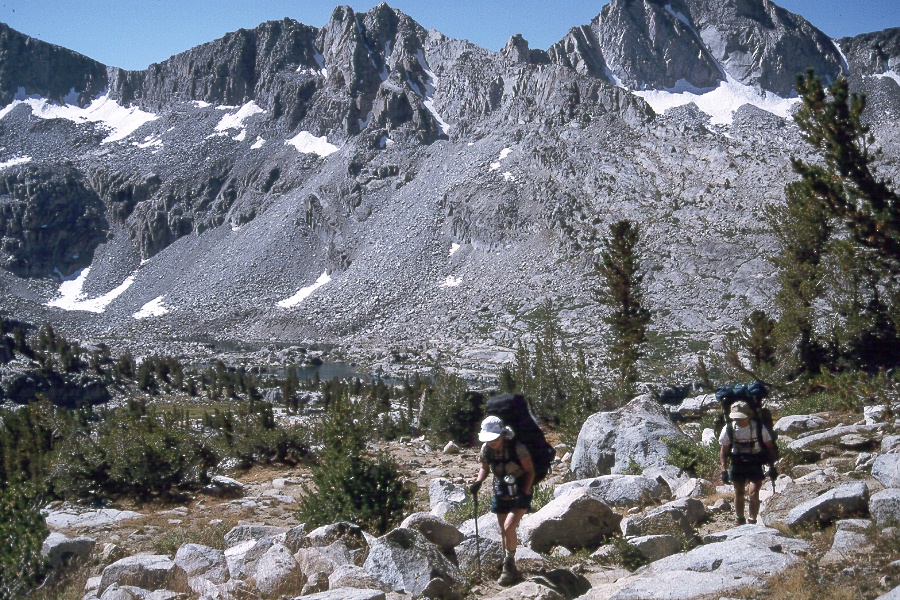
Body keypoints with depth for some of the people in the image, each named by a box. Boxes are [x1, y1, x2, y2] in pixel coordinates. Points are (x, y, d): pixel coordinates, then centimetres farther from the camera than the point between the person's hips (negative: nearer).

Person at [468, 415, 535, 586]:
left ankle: (509, 564, -2)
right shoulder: (486, 449, -10)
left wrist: (524, 493, -22)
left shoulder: (517, 448, -23)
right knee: (504, 532, 11)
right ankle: (509, 568, 27)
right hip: (501, 494, 5)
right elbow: (485, 468, 9)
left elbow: (530, 471, -14)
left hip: (520, 495, -5)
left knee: (509, 527, -20)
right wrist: (478, 482, -9)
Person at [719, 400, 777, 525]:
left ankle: (751, 522, -5)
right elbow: (724, 451, -2)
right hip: (737, 465, 2)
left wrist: (772, 467, -5)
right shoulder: (729, 429, -13)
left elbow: (770, 447, -5)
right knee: (739, 493, 11)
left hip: (755, 464, -2)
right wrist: (724, 470, -7)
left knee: (753, 492, -15)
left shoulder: (759, 428, -17)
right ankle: (740, 522, 28)